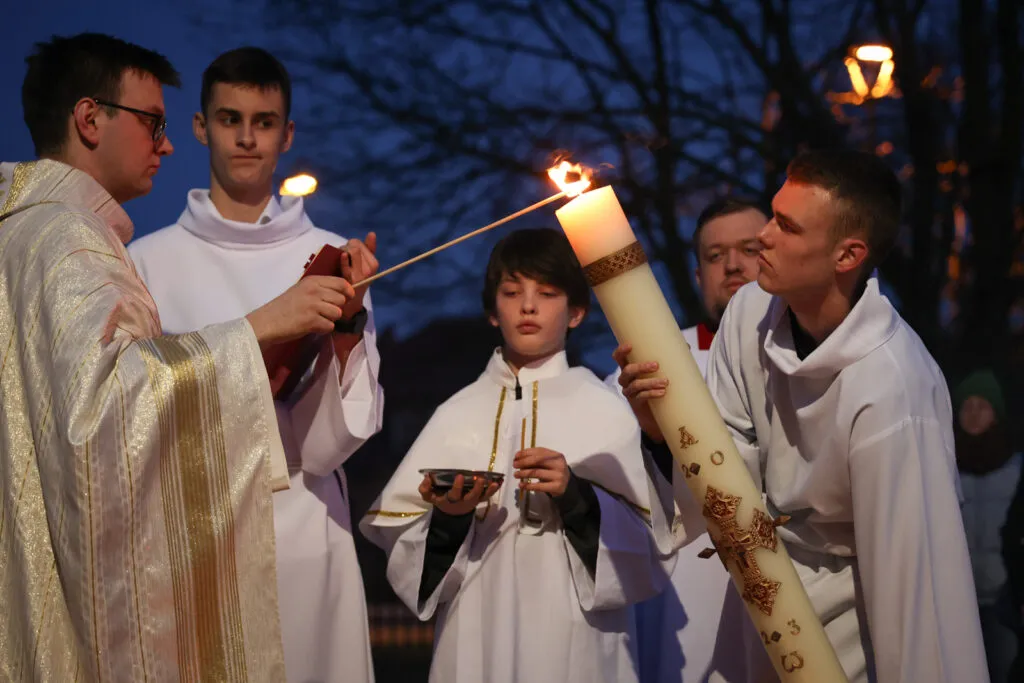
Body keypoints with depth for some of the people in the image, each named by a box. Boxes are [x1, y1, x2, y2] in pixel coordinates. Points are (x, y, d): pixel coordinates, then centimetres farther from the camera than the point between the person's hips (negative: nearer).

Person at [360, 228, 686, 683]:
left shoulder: (606, 411, 2)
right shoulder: (457, 413, 6)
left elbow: (652, 546, -4)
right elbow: (402, 547, 3)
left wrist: (577, 496, -16)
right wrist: (447, 519, -15)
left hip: (577, 642, -1)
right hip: (477, 642, 1)